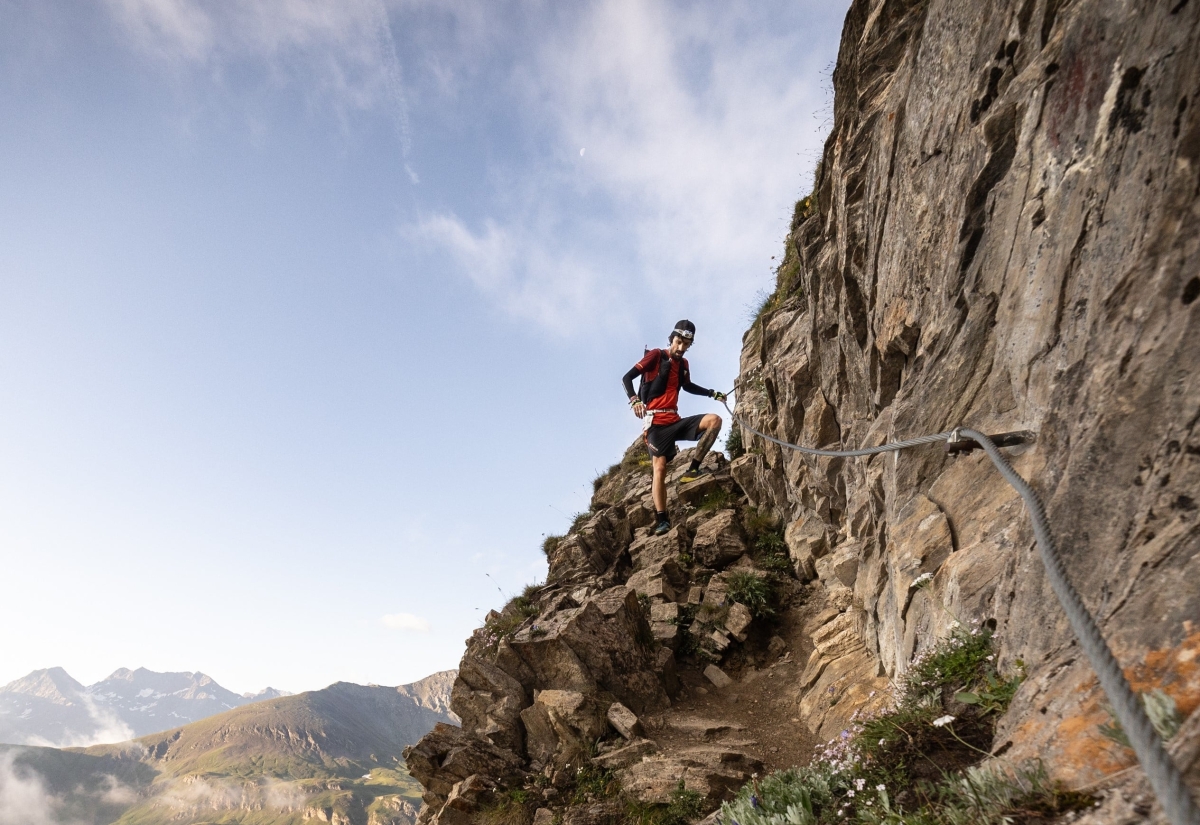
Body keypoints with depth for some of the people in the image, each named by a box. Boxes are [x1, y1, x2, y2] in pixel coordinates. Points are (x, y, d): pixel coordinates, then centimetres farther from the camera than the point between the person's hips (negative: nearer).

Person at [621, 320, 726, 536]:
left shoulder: (683, 364, 16)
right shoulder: (656, 356, -2)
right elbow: (627, 377, -10)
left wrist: (713, 393, 26)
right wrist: (634, 400, -27)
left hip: (675, 421, 6)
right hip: (656, 422, -6)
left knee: (714, 420, -10)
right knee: (660, 466, -17)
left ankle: (692, 470, -10)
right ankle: (661, 520, -18)